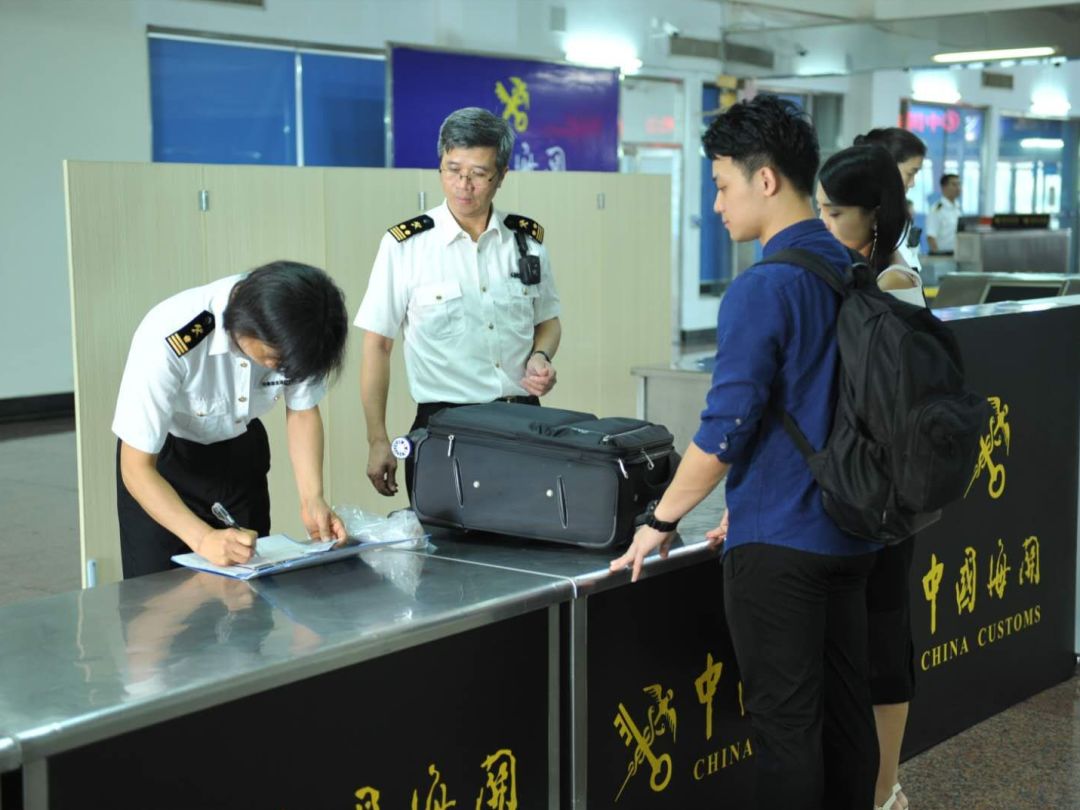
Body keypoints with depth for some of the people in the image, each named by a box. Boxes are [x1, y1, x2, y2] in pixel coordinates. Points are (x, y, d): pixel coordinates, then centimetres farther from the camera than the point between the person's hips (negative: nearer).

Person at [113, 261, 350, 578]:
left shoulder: (292, 332, -24)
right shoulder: (168, 340, -36)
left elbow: (302, 410, -5)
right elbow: (137, 469, -28)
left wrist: (312, 499, -19)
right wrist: (204, 539, -41)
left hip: (242, 453, 4)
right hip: (161, 459, -3)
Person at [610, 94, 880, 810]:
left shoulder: (763, 289, -17)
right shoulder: (851, 273, 9)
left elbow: (727, 426, -18)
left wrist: (663, 521, -6)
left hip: (779, 545, -8)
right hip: (849, 531, 8)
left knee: (785, 724, 1)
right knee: (847, 711, 16)